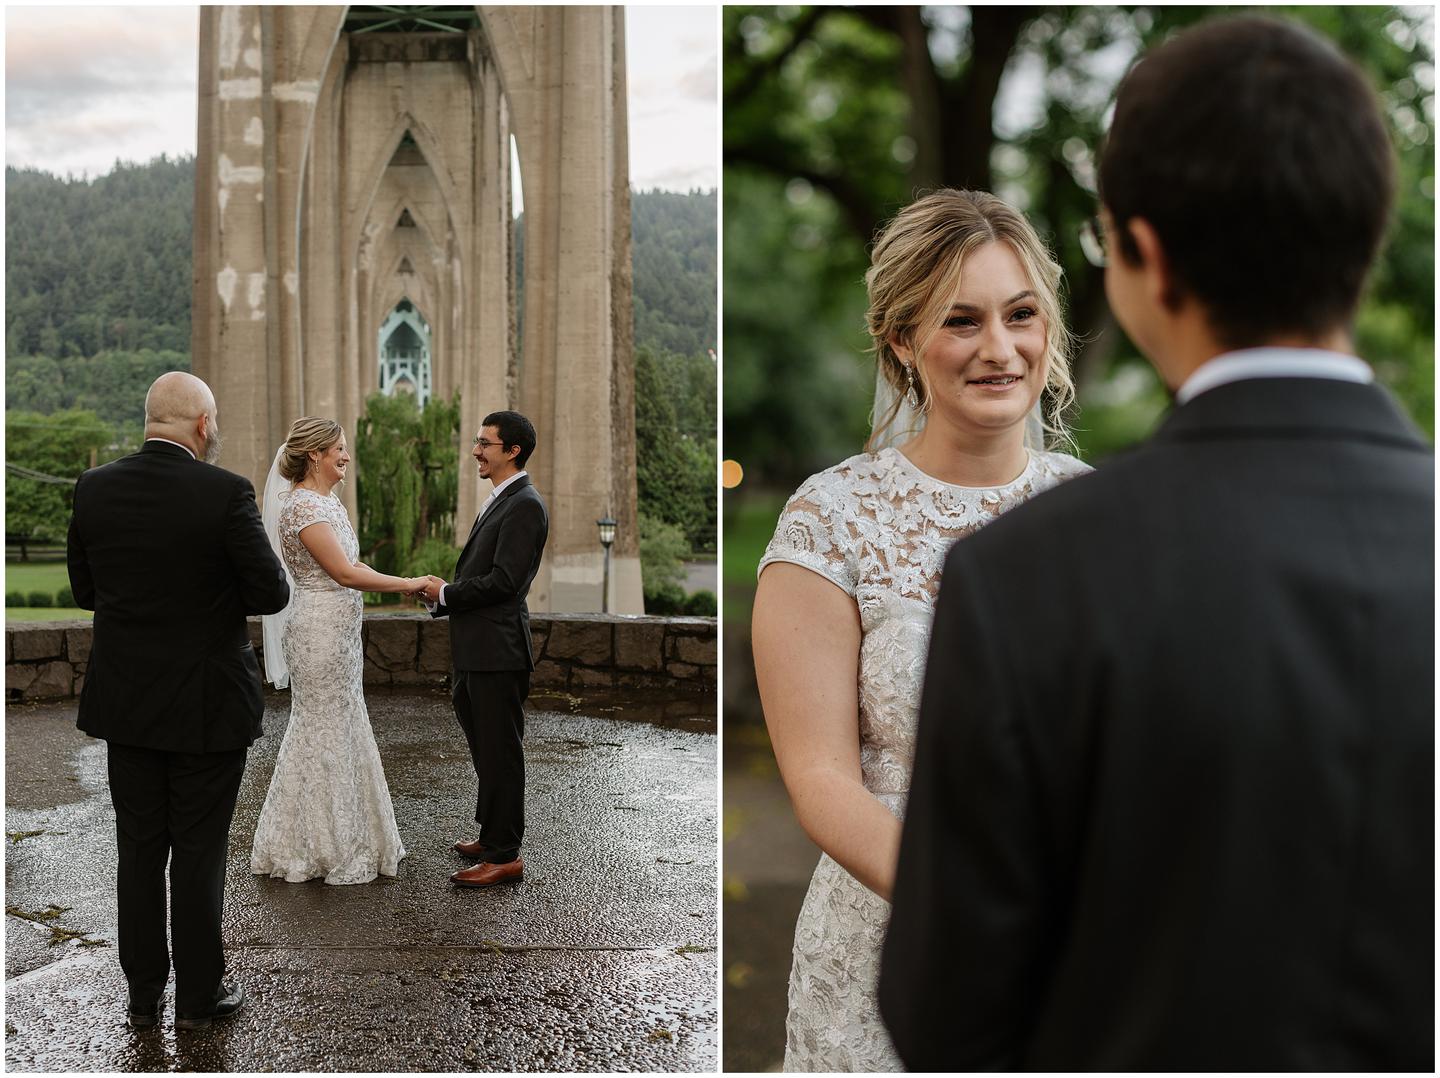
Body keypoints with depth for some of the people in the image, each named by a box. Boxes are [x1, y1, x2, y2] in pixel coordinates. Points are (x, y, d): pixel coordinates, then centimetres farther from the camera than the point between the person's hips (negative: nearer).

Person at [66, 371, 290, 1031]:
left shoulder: (94, 489, -3)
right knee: (199, 851, 8)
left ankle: (144, 995, 24)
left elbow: (85, 591, 6)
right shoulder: (225, 493, -17)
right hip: (206, 704, -4)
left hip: (125, 702, 4)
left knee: (139, 847, 14)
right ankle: (199, 994, 18)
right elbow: (271, 594, -13)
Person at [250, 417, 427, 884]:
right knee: (325, 732, 0)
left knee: (340, 730, 16)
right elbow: (344, 572, -22)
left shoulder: (328, 502, 12)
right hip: (319, 629, -10)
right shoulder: (303, 505, -18)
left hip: (339, 629, 10)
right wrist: (408, 584, -16)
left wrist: (411, 585, 8)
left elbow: (348, 568, 16)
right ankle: (322, 850, 11)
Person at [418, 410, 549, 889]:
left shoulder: (524, 506, -15)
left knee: (500, 753, -2)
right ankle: (492, 834, 32)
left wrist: (446, 592, -11)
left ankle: (504, 855, 5)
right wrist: (440, 596, 4)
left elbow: (503, 580, -21)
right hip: (476, 651, 10)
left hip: (498, 651, -10)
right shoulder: (499, 501, 17)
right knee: (485, 748, 19)